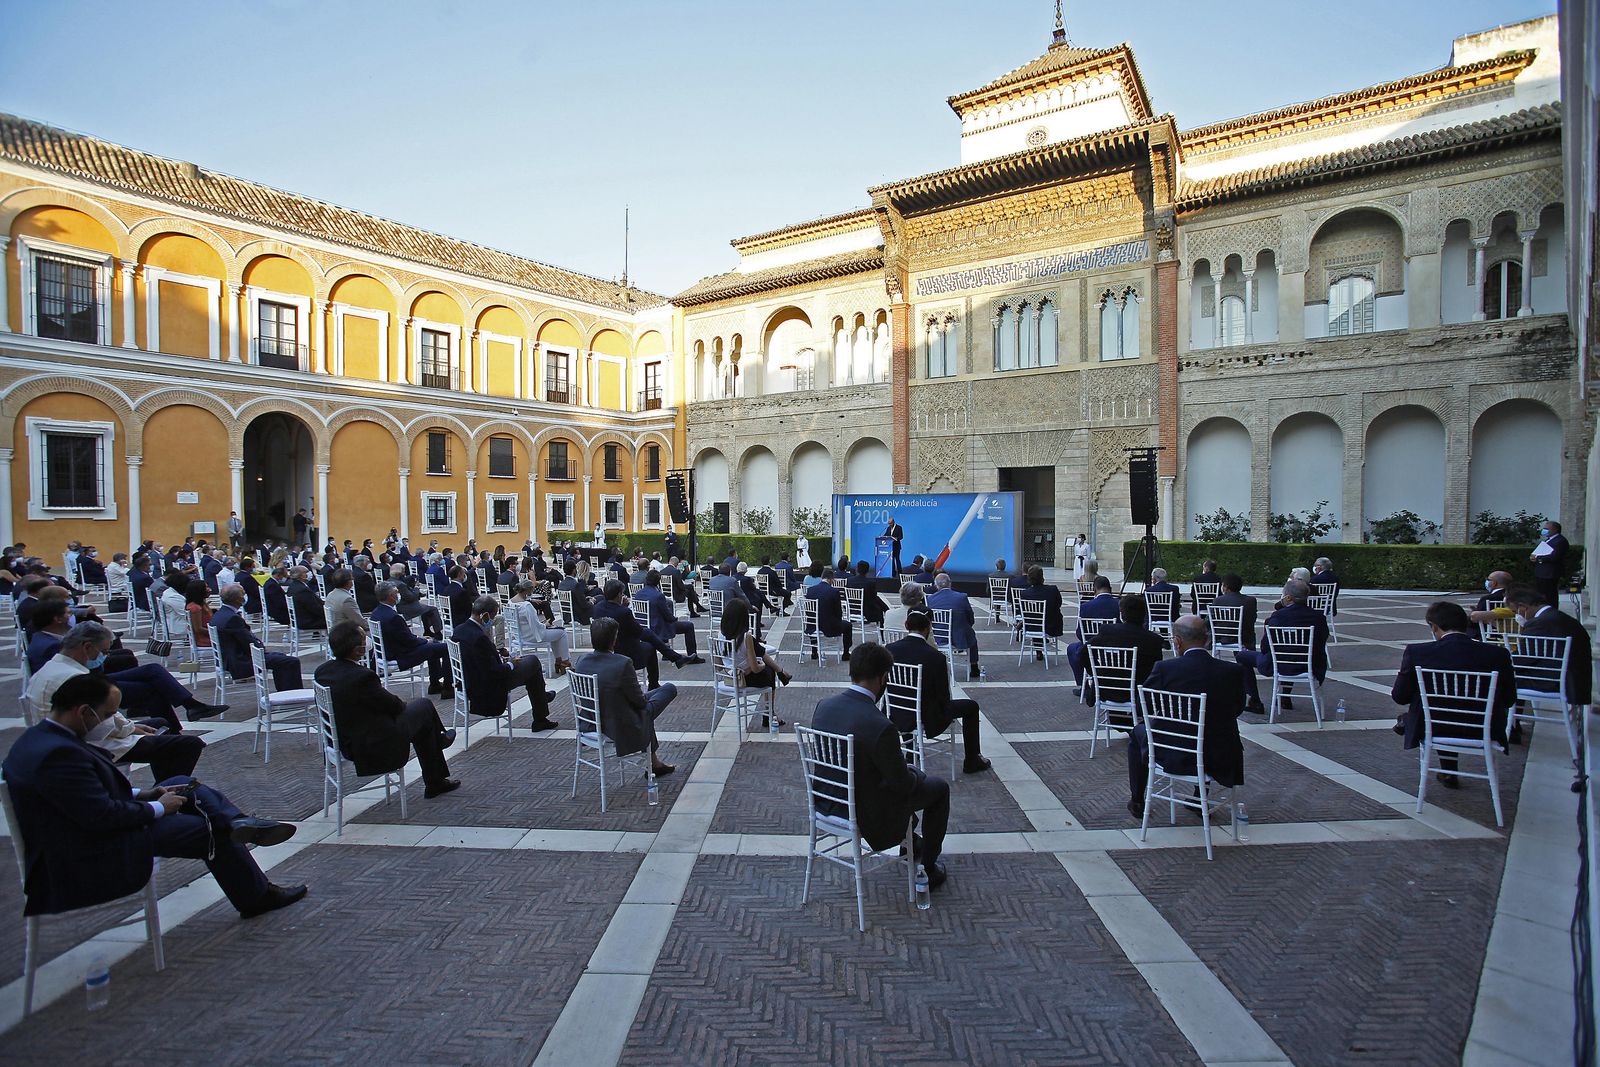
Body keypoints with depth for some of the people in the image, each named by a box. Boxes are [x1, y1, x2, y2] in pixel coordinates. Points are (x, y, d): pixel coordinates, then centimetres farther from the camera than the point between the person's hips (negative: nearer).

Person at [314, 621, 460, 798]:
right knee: (424, 706, 11)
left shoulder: (322, 671, -4)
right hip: (376, 748, -9)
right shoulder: (362, 677, -30)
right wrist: (402, 704, 9)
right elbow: (393, 705, -14)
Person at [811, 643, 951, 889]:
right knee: (939, 787, 14)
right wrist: (916, 774, 5)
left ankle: (910, 841, 49)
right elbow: (903, 783, -18)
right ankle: (928, 868, 28)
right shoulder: (880, 726, -31)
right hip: (866, 815, -7)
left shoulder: (823, 706, -10)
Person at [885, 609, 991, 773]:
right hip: (927, 720, -4)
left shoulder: (889, 649, -11)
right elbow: (944, 697, -12)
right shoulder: (936, 657, -23)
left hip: (898, 718, 5)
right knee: (971, 706, 17)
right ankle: (972, 762, 27)